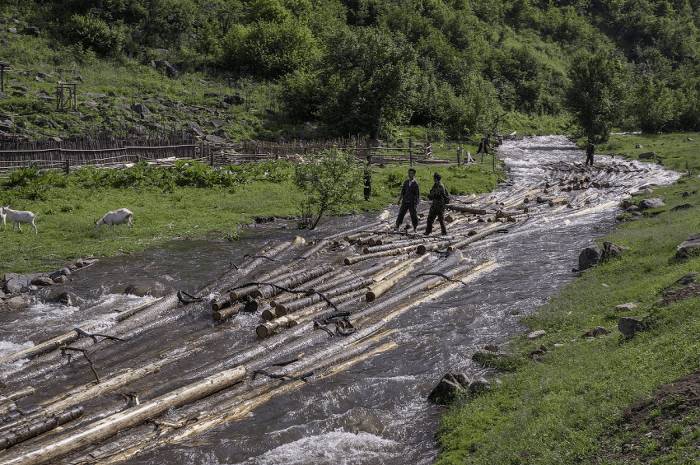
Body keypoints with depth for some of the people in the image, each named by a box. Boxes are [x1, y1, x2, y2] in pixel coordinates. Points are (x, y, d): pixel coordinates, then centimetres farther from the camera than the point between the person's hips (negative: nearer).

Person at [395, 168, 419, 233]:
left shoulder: (415, 184, -9)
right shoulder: (406, 182, 6)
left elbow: (417, 195, -9)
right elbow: (403, 191, 13)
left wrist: (416, 203, -13)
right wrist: (400, 199, 10)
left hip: (412, 202, -4)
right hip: (405, 201, 4)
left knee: (413, 215, 3)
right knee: (401, 213, 2)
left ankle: (415, 228, 16)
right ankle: (397, 226, 8)